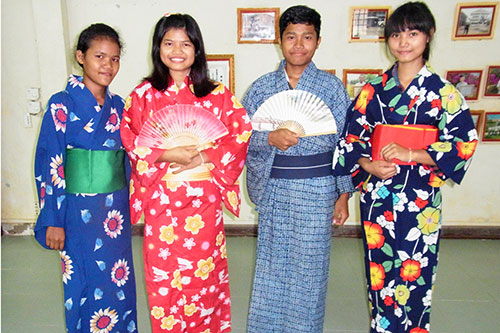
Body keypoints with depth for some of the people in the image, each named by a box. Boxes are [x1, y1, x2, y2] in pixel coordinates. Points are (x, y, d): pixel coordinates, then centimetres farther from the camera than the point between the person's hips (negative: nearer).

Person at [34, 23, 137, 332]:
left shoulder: (117, 104, 6)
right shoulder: (63, 104, -9)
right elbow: (50, 166, -10)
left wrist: (127, 203, 12)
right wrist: (53, 221, -10)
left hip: (117, 208, 5)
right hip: (80, 210, -4)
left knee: (119, 283, 14)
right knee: (87, 287, 9)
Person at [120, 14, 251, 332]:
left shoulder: (217, 94, 3)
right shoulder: (144, 94, 4)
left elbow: (242, 132, -4)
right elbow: (130, 139, -1)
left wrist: (203, 157, -14)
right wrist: (167, 155, -15)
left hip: (204, 198, 0)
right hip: (161, 197, 1)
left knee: (204, 272, 9)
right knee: (164, 274, 9)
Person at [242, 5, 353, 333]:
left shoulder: (332, 87, 0)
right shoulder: (262, 87, 3)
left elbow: (344, 143, 1)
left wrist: (343, 194, 0)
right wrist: (271, 138, -19)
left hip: (317, 189, -1)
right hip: (273, 188, 1)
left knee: (309, 263, 9)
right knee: (272, 261, 12)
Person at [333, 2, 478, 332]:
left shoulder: (443, 92, -2)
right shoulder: (373, 89, 4)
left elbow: (464, 143, -8)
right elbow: (351, 138, 4)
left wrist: (409, 154, -18)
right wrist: (368, 165, -13)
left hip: (419, 202, -2)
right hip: (376, 198, 2)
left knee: (413, 278, 6)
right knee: (380, 276, 12)